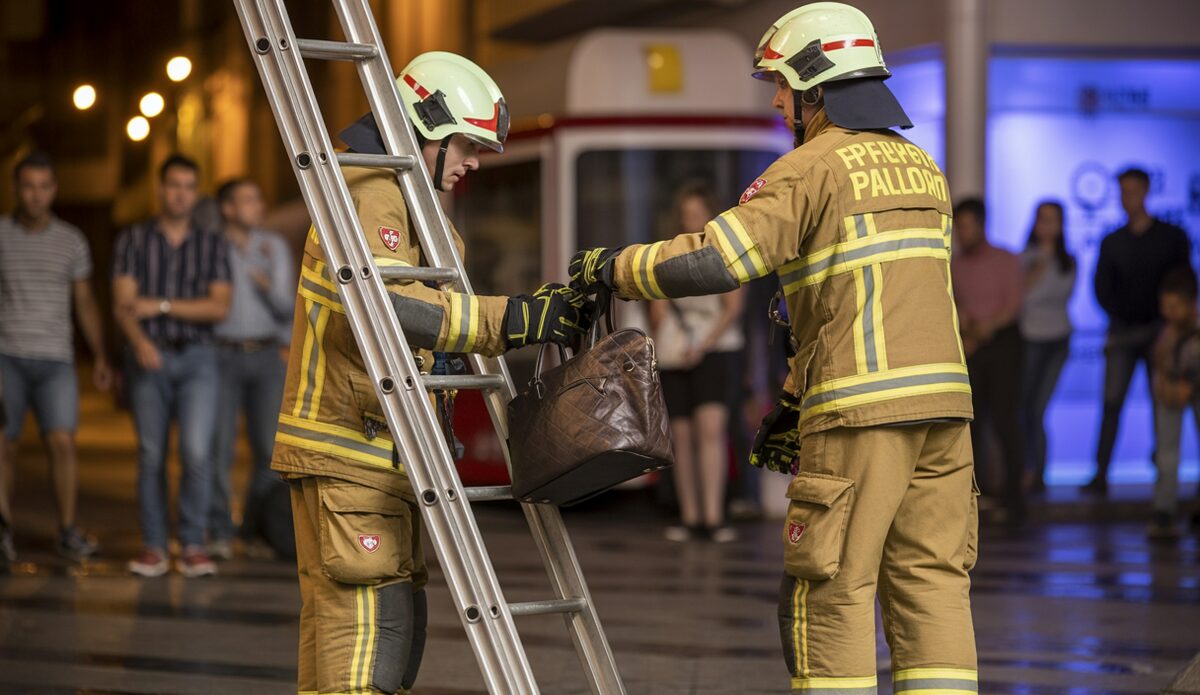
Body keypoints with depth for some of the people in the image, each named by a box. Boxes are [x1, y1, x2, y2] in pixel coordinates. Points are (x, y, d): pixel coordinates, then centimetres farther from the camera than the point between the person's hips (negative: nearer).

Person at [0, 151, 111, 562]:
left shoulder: (72, 241, 8)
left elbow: (85, 302, 13)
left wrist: (100, 357, 5)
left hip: (55, 360, 1)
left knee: (62, 440, -12)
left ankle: (68, 533, -5)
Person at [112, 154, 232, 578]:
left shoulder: (213, 245, 7)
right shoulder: (133, 241, 3)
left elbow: (219, 307, -3)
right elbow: (123, 305, -7)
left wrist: (162, 305, -12)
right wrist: (140, 341, -28)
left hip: (197, 357, 0)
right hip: (149, 358, 0)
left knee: (197, 451, -13)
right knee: (151, 455, 2)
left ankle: (193, 546, -4)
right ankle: (153, 548, 8)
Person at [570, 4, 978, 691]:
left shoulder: (812, 168, -5)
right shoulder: (919, 168, 21)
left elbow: (712, 261, -15)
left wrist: (612, 268, 0)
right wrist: (795, 404, 24)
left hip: (862, 406, -7)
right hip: (941, 400, 7)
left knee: (831, 590, 0)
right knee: (929, 583, 6)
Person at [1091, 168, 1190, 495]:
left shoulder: (1172, 237, 5)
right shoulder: (1111, 243, 10)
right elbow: (1102, 289, 6)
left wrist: (1162, 324, -7)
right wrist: (1120, 319, -8)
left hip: (1159, 332, -1)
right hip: (1122, 332, 1)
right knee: (1112, 402, -8)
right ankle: (1100, 476, -11)